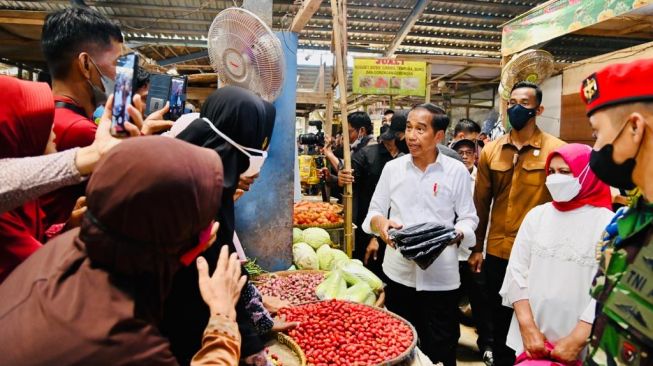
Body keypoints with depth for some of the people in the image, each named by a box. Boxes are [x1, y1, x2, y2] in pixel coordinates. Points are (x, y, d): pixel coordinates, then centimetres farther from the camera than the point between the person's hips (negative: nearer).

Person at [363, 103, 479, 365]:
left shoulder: (457, 171, -2)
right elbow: (374, 211, 8)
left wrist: (455, 234, -20)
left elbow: (468, 219, 1)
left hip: (440, 276, -2)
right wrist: (381, 223, -14)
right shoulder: (392, 168, 3)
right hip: (399, 272, 2)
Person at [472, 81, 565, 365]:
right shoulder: (490, 150, 3)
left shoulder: (557, 150, -7)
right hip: (497, 252, 3)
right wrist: (476, 247, 7)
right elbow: (481, 202, 6)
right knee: (500, 321, 18)